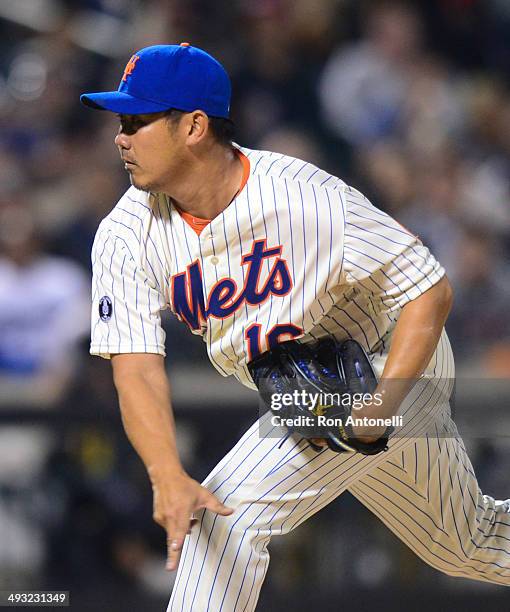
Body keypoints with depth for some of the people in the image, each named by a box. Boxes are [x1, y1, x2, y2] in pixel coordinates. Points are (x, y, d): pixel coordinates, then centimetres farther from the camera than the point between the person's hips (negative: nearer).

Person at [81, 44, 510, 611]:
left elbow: (430, 293, -22)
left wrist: (379, 406, -33)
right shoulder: (126, 235, -17)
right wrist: (169, 478, -43)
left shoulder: (308, 198, -31)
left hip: (394, 368, -6)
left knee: (229, 509, -21)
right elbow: (136, 368, -25)